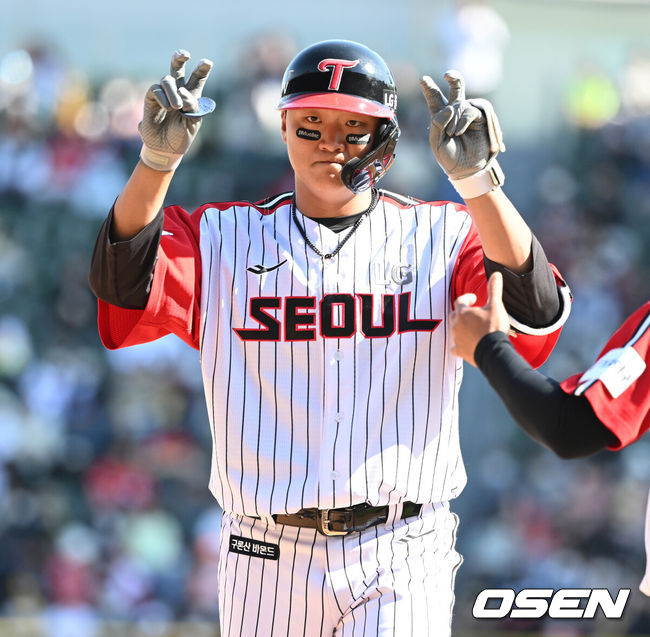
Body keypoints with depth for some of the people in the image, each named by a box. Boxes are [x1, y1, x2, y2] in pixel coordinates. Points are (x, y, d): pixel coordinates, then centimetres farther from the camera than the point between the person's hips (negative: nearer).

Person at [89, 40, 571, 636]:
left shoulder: (440, 236, 4)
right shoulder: (226, 239, 8)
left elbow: (534, 315, -14)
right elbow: (124, 285, -9)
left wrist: (476, 180, -27)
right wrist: (158, 160, -24)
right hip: (267, 559, 2)